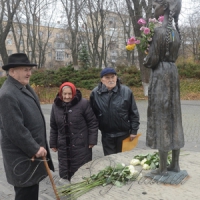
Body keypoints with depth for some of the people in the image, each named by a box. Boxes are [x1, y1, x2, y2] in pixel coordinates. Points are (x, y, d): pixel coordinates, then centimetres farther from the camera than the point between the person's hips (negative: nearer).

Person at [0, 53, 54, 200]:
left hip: (32, 152, 9)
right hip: (23, 157, -9)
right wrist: (35, 149, -18)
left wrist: (37, 147, 14)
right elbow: (14, 130, -26)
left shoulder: (25, 88, 9)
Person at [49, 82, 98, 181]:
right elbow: (53, 127, 11)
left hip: (81, 145, -4)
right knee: (64, 170, 13)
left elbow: (93, 122, -7)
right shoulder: (56, 105, 3)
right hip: (63, 146, 4)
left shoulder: (83, 103, -11)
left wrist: (92, 141, -9)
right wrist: (53, 143, 12)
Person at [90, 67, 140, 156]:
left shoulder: (126, 91, -11)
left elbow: (134, 113, -4)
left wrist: (134, 130, -3)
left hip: (123, 133, -1)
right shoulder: (95, 93, -9)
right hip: (106, 135, 1)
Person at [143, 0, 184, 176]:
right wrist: (151, 61, 13)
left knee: (161, 118, -3)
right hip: (172, 73, 9)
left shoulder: (160, 31, -15)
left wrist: (145, 62, 6)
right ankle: (175, 164, 21)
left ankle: (163, 168, 7)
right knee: (173, 117, 11)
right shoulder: (176, 31, 13)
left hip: (160, 75, -9)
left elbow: (153, 60, -15)